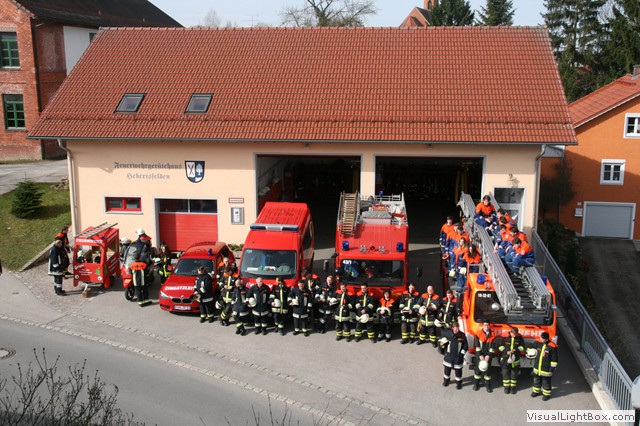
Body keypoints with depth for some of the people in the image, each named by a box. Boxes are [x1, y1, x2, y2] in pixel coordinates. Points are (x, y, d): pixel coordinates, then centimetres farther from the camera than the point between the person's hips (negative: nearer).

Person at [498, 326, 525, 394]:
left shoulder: (519, 338, -3)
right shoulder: (505, 337, -7)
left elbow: (522, 346, 4)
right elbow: (500, 346, -2)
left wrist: (515, 350, -12)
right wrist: (506, 351, -14)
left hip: (515, 360, 1)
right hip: (505, 359, -1)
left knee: (514, 374, 8)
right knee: (506, 374, 6)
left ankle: (513, 387, 20)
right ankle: (506, 387, 18)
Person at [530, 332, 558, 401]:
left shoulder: (552, 347, -20)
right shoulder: (538, 343, -5)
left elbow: (554, 359, -13)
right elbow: (532, 348, 17)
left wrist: (552, 368, -12)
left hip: (546, 369, -5)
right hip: (537, 367, 5)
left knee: (546, 382, 10)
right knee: (536, 380, 22)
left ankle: (546, 394, 29)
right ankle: (536, 391, 41)